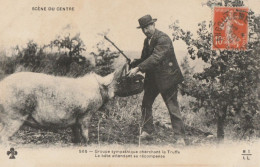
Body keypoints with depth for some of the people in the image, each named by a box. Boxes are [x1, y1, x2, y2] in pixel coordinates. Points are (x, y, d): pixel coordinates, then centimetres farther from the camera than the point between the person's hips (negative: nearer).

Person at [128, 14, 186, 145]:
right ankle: (147, 131, 24)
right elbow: (144, 58, 15)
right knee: (146, 104, 10)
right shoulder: (147, 40, 10)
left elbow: (155, 58, -29)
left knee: (173, 107, -3)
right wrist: (133, 65, -4)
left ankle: (180, 137, 5)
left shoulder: (163, 39, -18)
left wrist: (138, 68, -33)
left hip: (167, 78, -8)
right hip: (152, 78, 8)